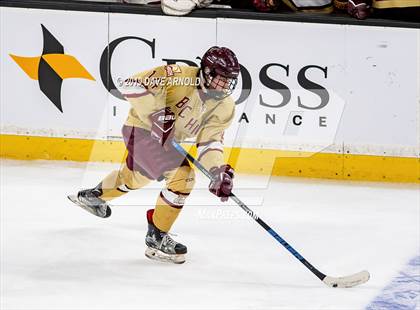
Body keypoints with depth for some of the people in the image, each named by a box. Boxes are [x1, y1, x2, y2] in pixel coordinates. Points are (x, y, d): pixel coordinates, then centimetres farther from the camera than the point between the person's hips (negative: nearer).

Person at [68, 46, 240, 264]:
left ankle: (93, 196, 59)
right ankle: (156, 238, -9)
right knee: (182, 177, -21)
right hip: (142, 129, -9)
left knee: (136, 176, 30)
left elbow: (210, 140, -9)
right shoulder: (181, 76, -28)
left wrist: (219, 170, -26)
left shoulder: (225, 108, -8)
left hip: (169, 139, 9)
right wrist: (156, 113, -36)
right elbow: (134, 84, -28)